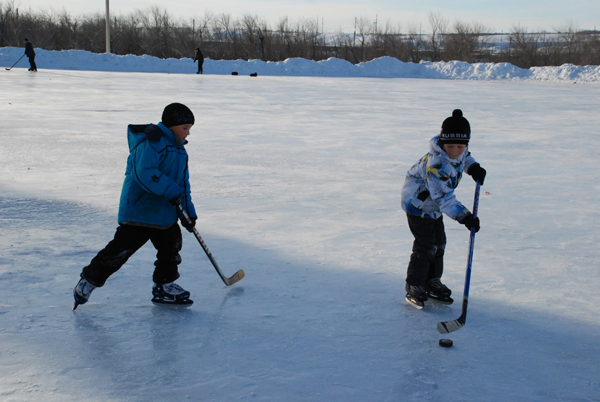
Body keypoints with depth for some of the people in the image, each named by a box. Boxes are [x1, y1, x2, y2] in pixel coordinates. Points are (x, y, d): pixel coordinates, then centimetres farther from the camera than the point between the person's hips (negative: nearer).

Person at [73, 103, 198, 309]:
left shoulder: (178, 149, 16)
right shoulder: (152, 140, -16)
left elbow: (182, 182, 20)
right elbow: (144, 172, -28)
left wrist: (188, 211, 14)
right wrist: (171, 190, -27)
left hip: (165, 212, 9)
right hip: (138, 208, -9)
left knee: (171, 245, 10)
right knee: (121, 248, -6)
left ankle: (164, 287, 24)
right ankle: (88, 280, 9)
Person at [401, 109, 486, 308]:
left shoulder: (459, 151, -11)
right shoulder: (437, 165, -37)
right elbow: (444, 197, -40)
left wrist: (473, 166, -1)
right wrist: (463, 216, -46)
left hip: (434, 206, 9)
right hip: (418, 203, -9)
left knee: (439, 242, 14)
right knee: (426, 245, -9)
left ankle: (432, 281, 30)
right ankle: (414, 286, 3)